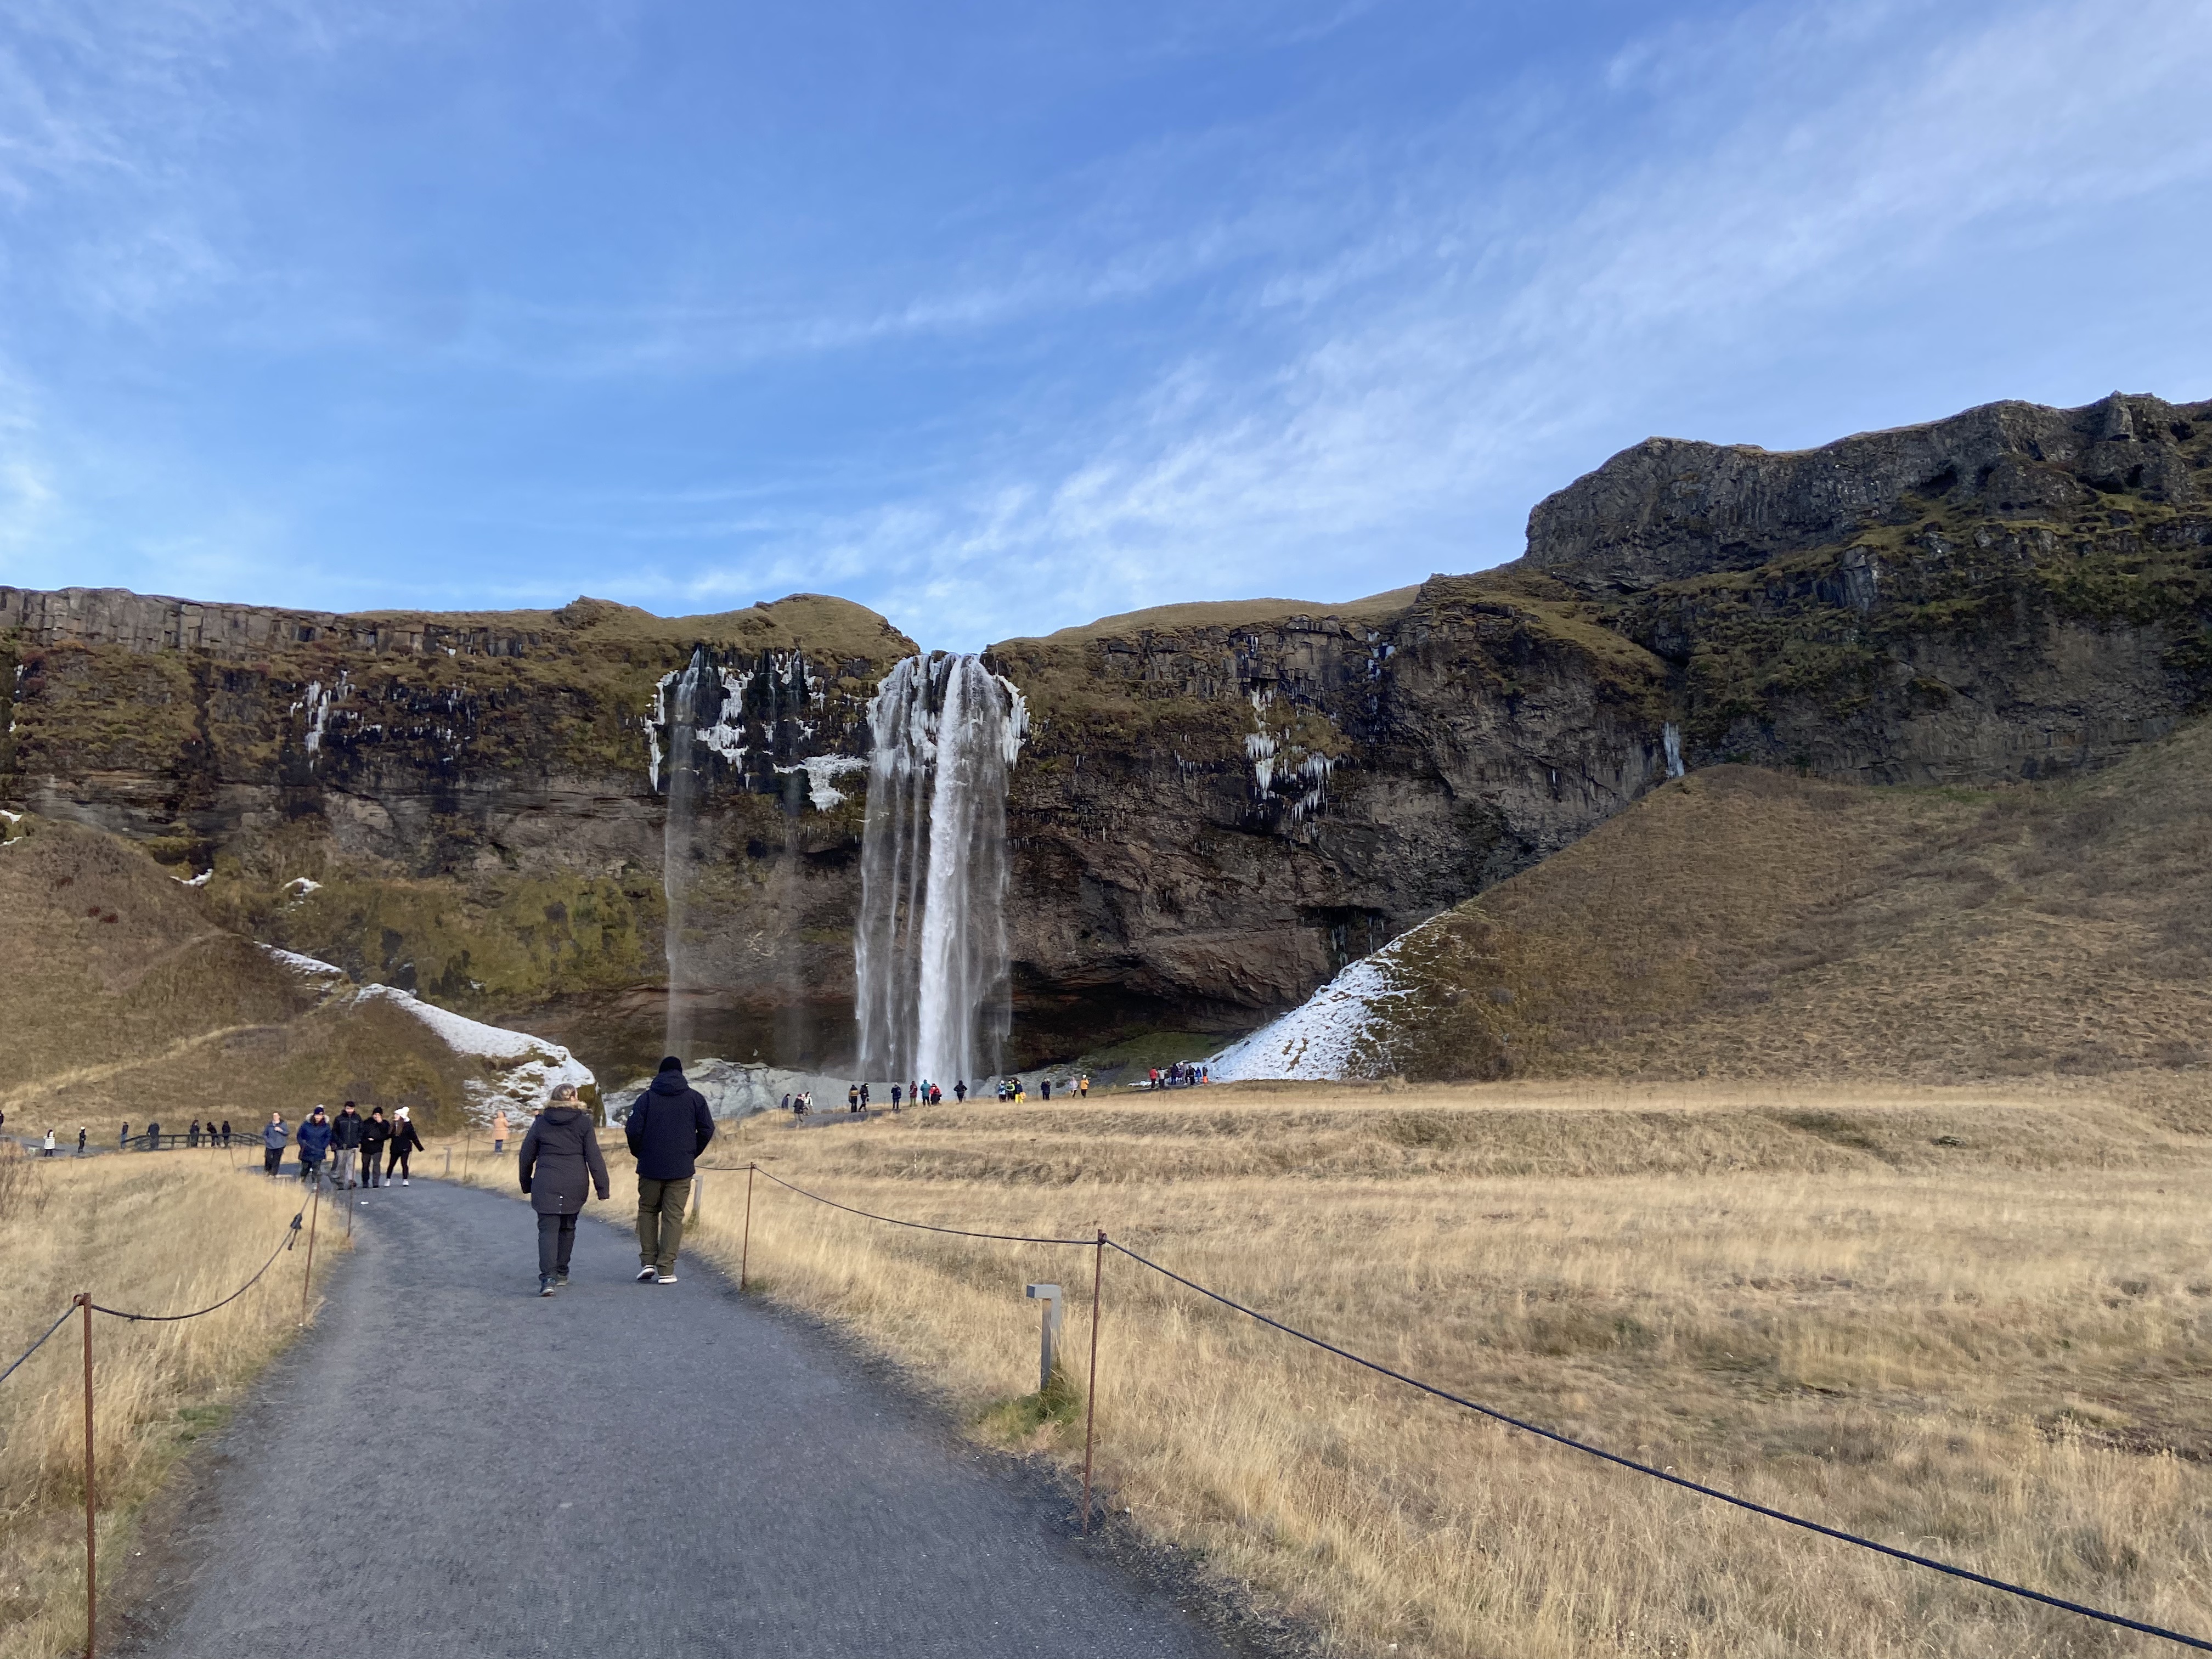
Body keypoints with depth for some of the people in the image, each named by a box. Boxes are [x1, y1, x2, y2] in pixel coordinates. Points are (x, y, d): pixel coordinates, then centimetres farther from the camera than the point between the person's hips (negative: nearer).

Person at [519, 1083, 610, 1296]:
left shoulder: (540, 1122, 4)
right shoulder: (583, 1122, 0)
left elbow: (526, 1156, 10)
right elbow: (594, 1157, -2)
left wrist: (526, 1184, 24)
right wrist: (602, 1188, 0)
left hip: (546, 1185, 0)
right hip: (575, 1186, 0)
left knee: (548, 1229, -2)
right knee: (567, 1228, 17)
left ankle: (548, 1277, -19)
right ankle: (561, 1273, 24)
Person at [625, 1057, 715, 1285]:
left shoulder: (647, 1097, -1)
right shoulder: (695, 1098, 2)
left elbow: (633, 1131, -7)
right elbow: (707, 1130, 0)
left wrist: (639, 1154, 10)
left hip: (651, 1167, 0)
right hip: (681, 1169, 0)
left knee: (647, 1211, 17)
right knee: (673, 1217, 4)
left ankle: (648, 1261, 8)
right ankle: (666, 1270, 0)